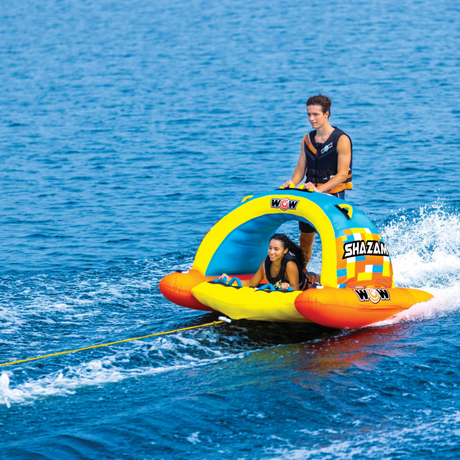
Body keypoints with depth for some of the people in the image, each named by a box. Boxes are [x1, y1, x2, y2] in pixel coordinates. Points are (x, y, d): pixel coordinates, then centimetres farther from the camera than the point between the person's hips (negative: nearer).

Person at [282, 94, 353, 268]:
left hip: (333, 194, -5)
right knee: (305, 237, 9)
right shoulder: (307, 139, 8)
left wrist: (319, 189, -25)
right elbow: (300, 168, 9)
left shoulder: (341, 140, -10)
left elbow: (342, 174, -15)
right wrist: (292, 184, -13)